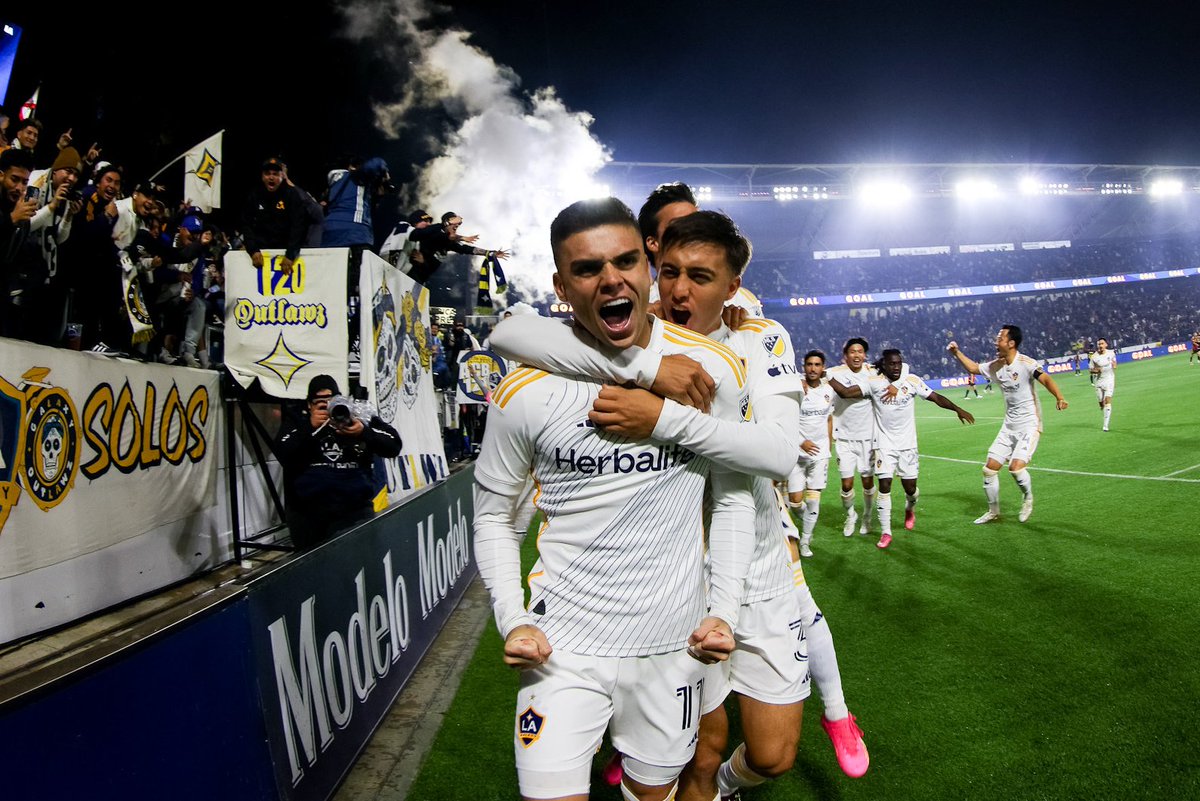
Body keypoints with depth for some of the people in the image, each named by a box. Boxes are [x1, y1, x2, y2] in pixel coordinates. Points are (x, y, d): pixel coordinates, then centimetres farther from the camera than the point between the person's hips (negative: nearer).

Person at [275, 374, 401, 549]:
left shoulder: (361, 419, 3)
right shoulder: (298, 425, 6)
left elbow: (393, 446, -4)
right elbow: (283, 455, -9)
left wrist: (364, 432, -20)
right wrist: (309, 428, -19)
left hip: (354, 510, -2)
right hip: (306, 513, 2)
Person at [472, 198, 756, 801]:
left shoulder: (714, 370, -7)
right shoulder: (525, 392, -11)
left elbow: (733, 497, 4)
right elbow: (493, 512, 2)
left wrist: (724, 611, -2)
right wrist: (512, 620, -8)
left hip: (674, 641, 2)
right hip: (562, 643, -1)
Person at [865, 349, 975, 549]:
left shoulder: (912, 381, -4)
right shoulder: (874, 383, -7)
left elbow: (935, 397, -5)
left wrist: (957, 409, -13)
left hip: (907, 444, 2)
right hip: (884, 444, -1)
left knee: (910, 487, 5)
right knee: (884, 486, -6)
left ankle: (909, 510, 42)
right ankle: (885, 532, 4)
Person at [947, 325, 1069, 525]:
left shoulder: (1026, 363, -18)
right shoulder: (996, 366, 5)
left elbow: (1046, 380, -32)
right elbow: (974, 368, 21)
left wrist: (1059, 398, -49)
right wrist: (957, 353, 12)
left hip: (1029, 426, -7)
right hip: (1008, 426, 7)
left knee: (1016, 467, -22)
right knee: (990, 468, 4)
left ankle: (1028, 498, 10)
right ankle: (993, 511, 21)